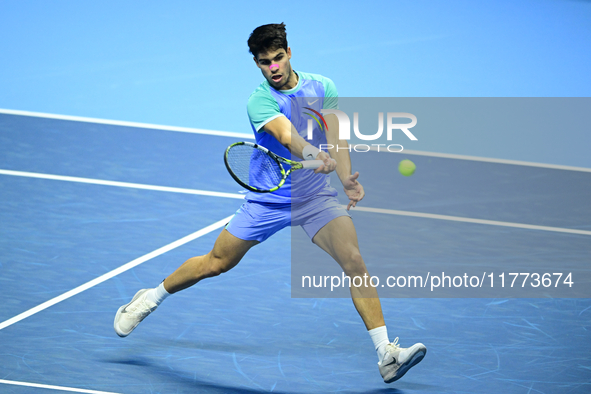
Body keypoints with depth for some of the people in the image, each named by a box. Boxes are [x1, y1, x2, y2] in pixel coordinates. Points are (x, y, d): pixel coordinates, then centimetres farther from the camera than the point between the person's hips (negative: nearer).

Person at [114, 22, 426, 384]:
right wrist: (313, 154, -55)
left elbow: (336, 138, -9)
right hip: (269, 200, -2)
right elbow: (287, 135, -35)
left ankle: (387, 354, -20)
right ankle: (151, 299, 34)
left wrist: (348, 179, -26)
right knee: (215, 264, 8)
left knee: (354, 261, -18)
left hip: (318, 197, 2)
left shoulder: (322, 88, -3)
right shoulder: (260, 101, -16)